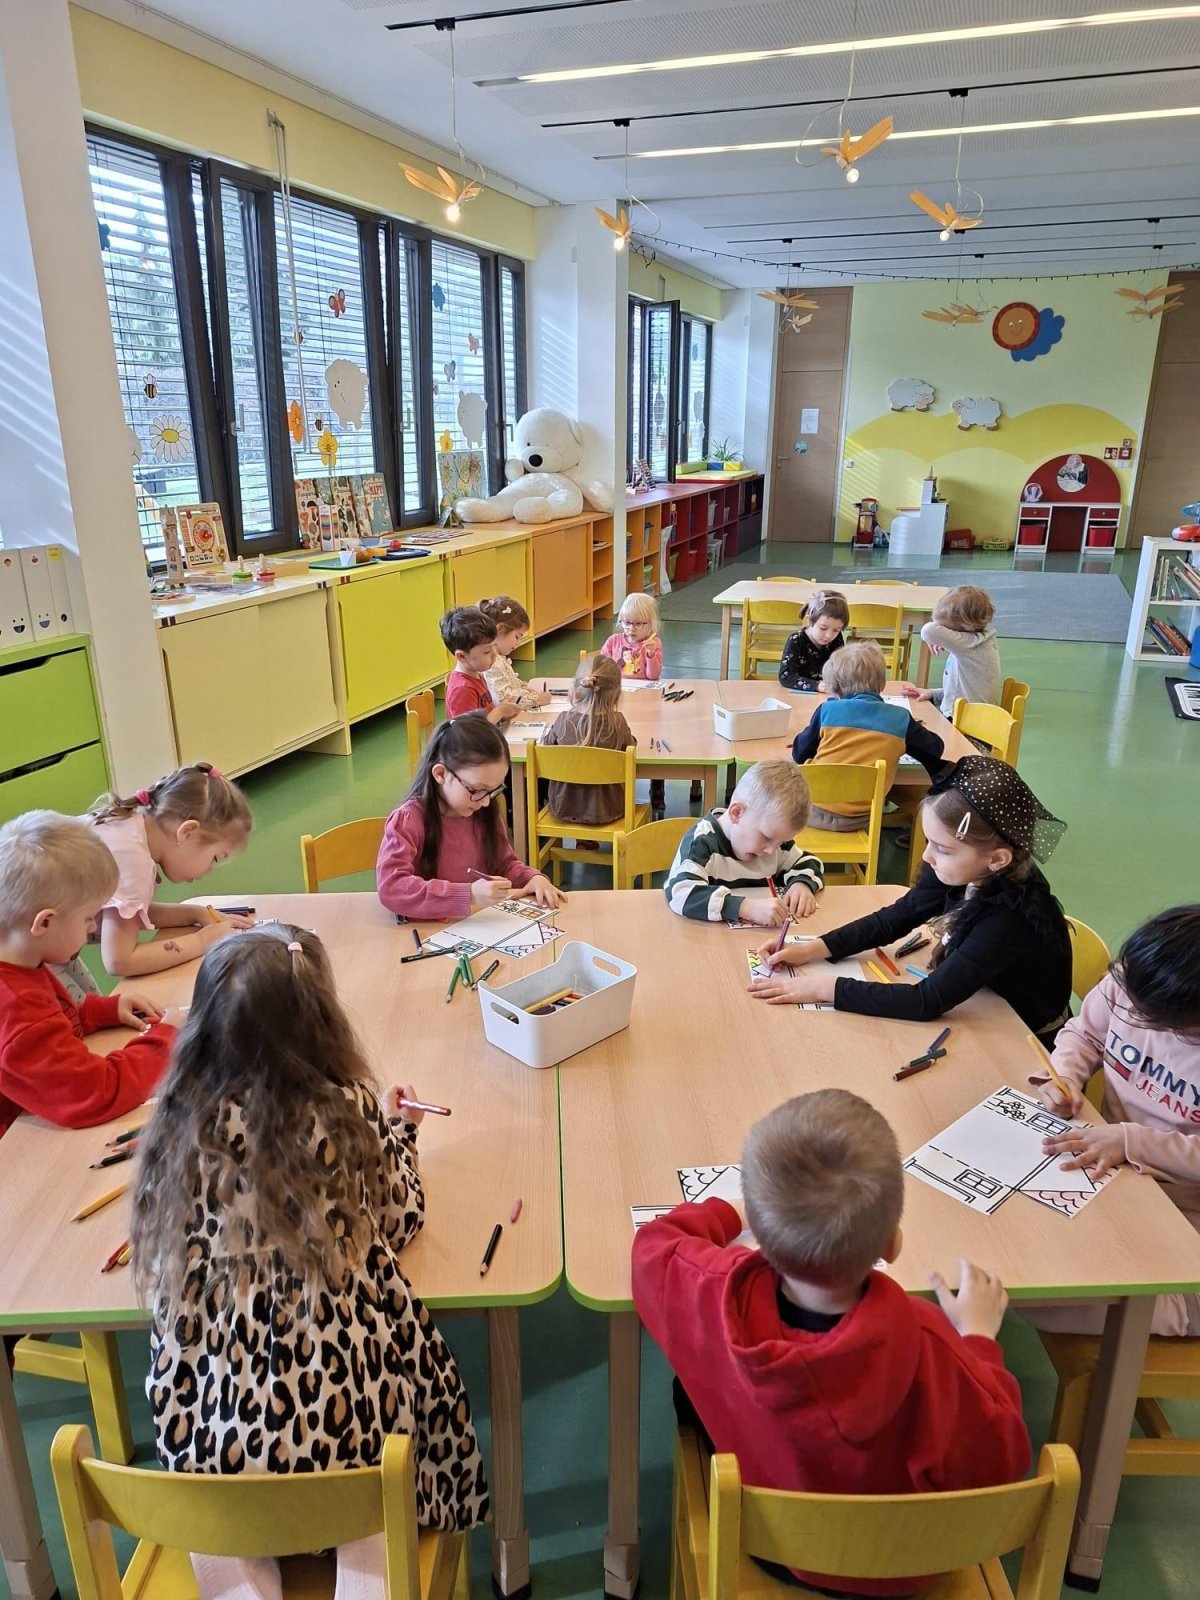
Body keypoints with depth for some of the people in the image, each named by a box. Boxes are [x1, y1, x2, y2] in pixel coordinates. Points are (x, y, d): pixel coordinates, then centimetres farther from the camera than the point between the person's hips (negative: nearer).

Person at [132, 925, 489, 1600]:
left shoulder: (180, 1120, -6)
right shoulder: (349, 1110, -12)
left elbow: (165, 1259, 12)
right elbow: (399, 1221, 4)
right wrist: (399, 1131, 22)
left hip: (205, 1426, 2)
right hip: (342, 1413, -1)